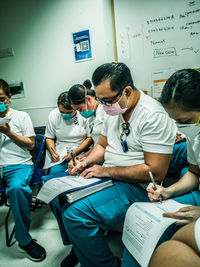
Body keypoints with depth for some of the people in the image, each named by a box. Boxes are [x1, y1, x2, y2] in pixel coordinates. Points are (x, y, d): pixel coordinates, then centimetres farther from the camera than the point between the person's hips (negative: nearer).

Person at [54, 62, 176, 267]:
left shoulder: (153, 116, -19)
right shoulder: (113, 109, 7)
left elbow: (156, 172, -23)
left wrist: (107, 170, -19)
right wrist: (85, 162, -3)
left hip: (136, 186, -8)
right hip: (107, 176, 9)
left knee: (75, 214, -24)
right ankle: (77, 249, 27)